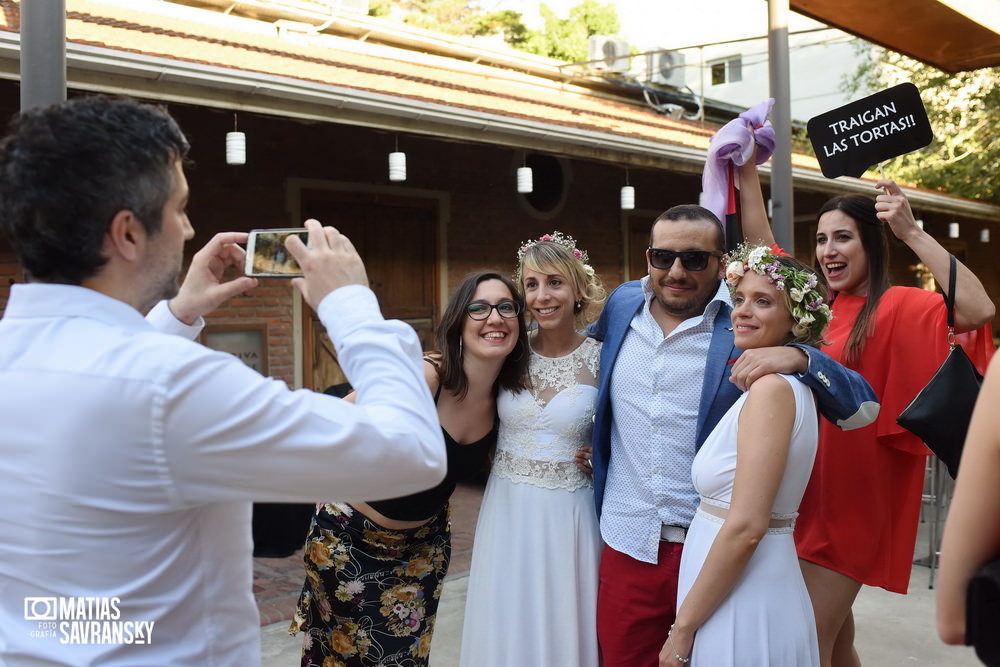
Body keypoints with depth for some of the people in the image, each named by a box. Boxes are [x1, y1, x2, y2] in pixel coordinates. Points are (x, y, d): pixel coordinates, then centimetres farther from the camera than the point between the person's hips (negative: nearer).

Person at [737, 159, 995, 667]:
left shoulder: (896, 307, -9)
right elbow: (759, 242, 13)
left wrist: (912, 233, -27)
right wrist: (747, 170, 8)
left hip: (850, 500, -6)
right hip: (803, 495, 6)